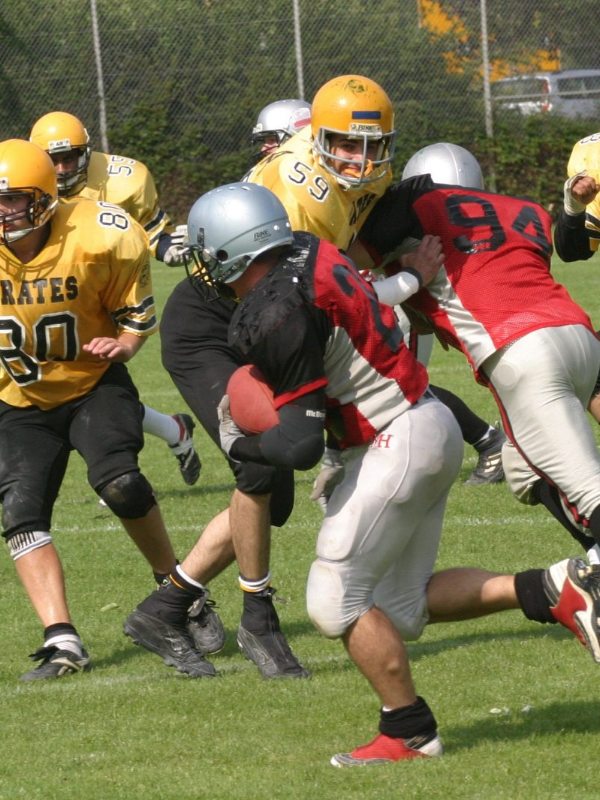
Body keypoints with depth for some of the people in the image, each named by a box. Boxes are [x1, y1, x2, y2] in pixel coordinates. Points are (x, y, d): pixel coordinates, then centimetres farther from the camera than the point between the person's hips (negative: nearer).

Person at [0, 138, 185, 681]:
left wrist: (122, 344, -21)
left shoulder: (99, 242, -19)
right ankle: (62, 642, -16)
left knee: (117, 482, -25)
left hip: (94, 385, -3)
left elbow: (137, 314, -3)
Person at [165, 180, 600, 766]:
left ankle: (409, 732, 8)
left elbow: (301, 445, -20)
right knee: (401, 606, 16)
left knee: (335, 601, 1)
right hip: (430, 428, 9)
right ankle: (549, 590, 9)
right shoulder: (308, 252, 3)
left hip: (399, 444, -9)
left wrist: (238, 444, -4)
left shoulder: (276, 318, -22)